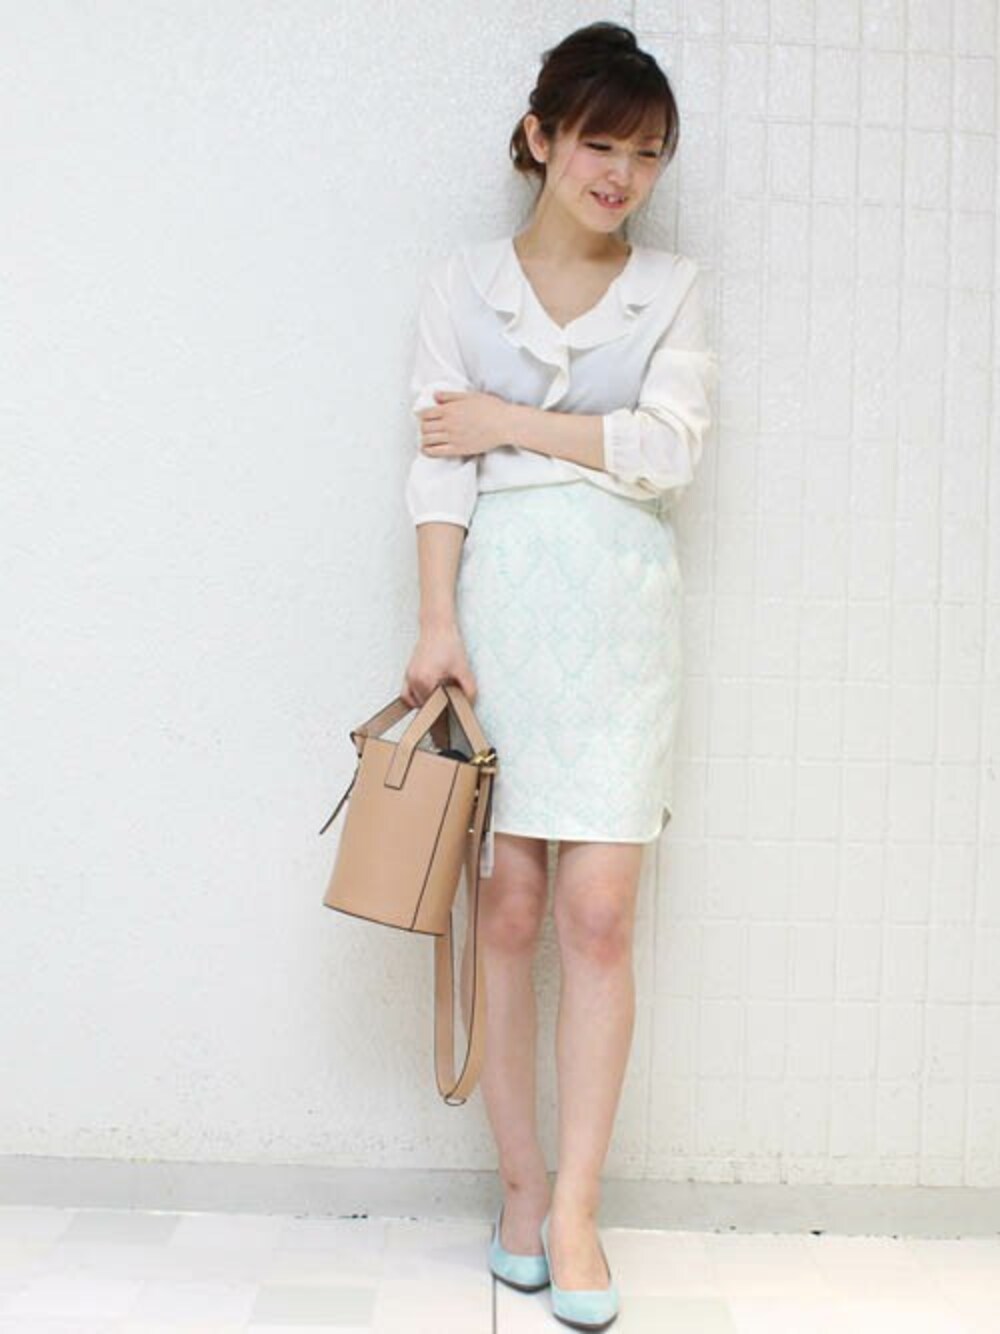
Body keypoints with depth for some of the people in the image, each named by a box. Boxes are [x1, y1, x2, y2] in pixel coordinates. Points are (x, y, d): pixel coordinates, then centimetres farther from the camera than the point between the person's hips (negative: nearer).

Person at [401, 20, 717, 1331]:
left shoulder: (670, 286, 12)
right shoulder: (463, 279, 10)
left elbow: (670, 446, -1)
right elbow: (439, 462, 1)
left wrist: (515, 424, -3)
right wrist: (438, 624, -8)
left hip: (617, 608, 1)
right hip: (498, 598, 0)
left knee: (597, 912, -6)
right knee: (506, 910, 1)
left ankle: (575, 1209, 6)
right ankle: (520, 1184, 16)